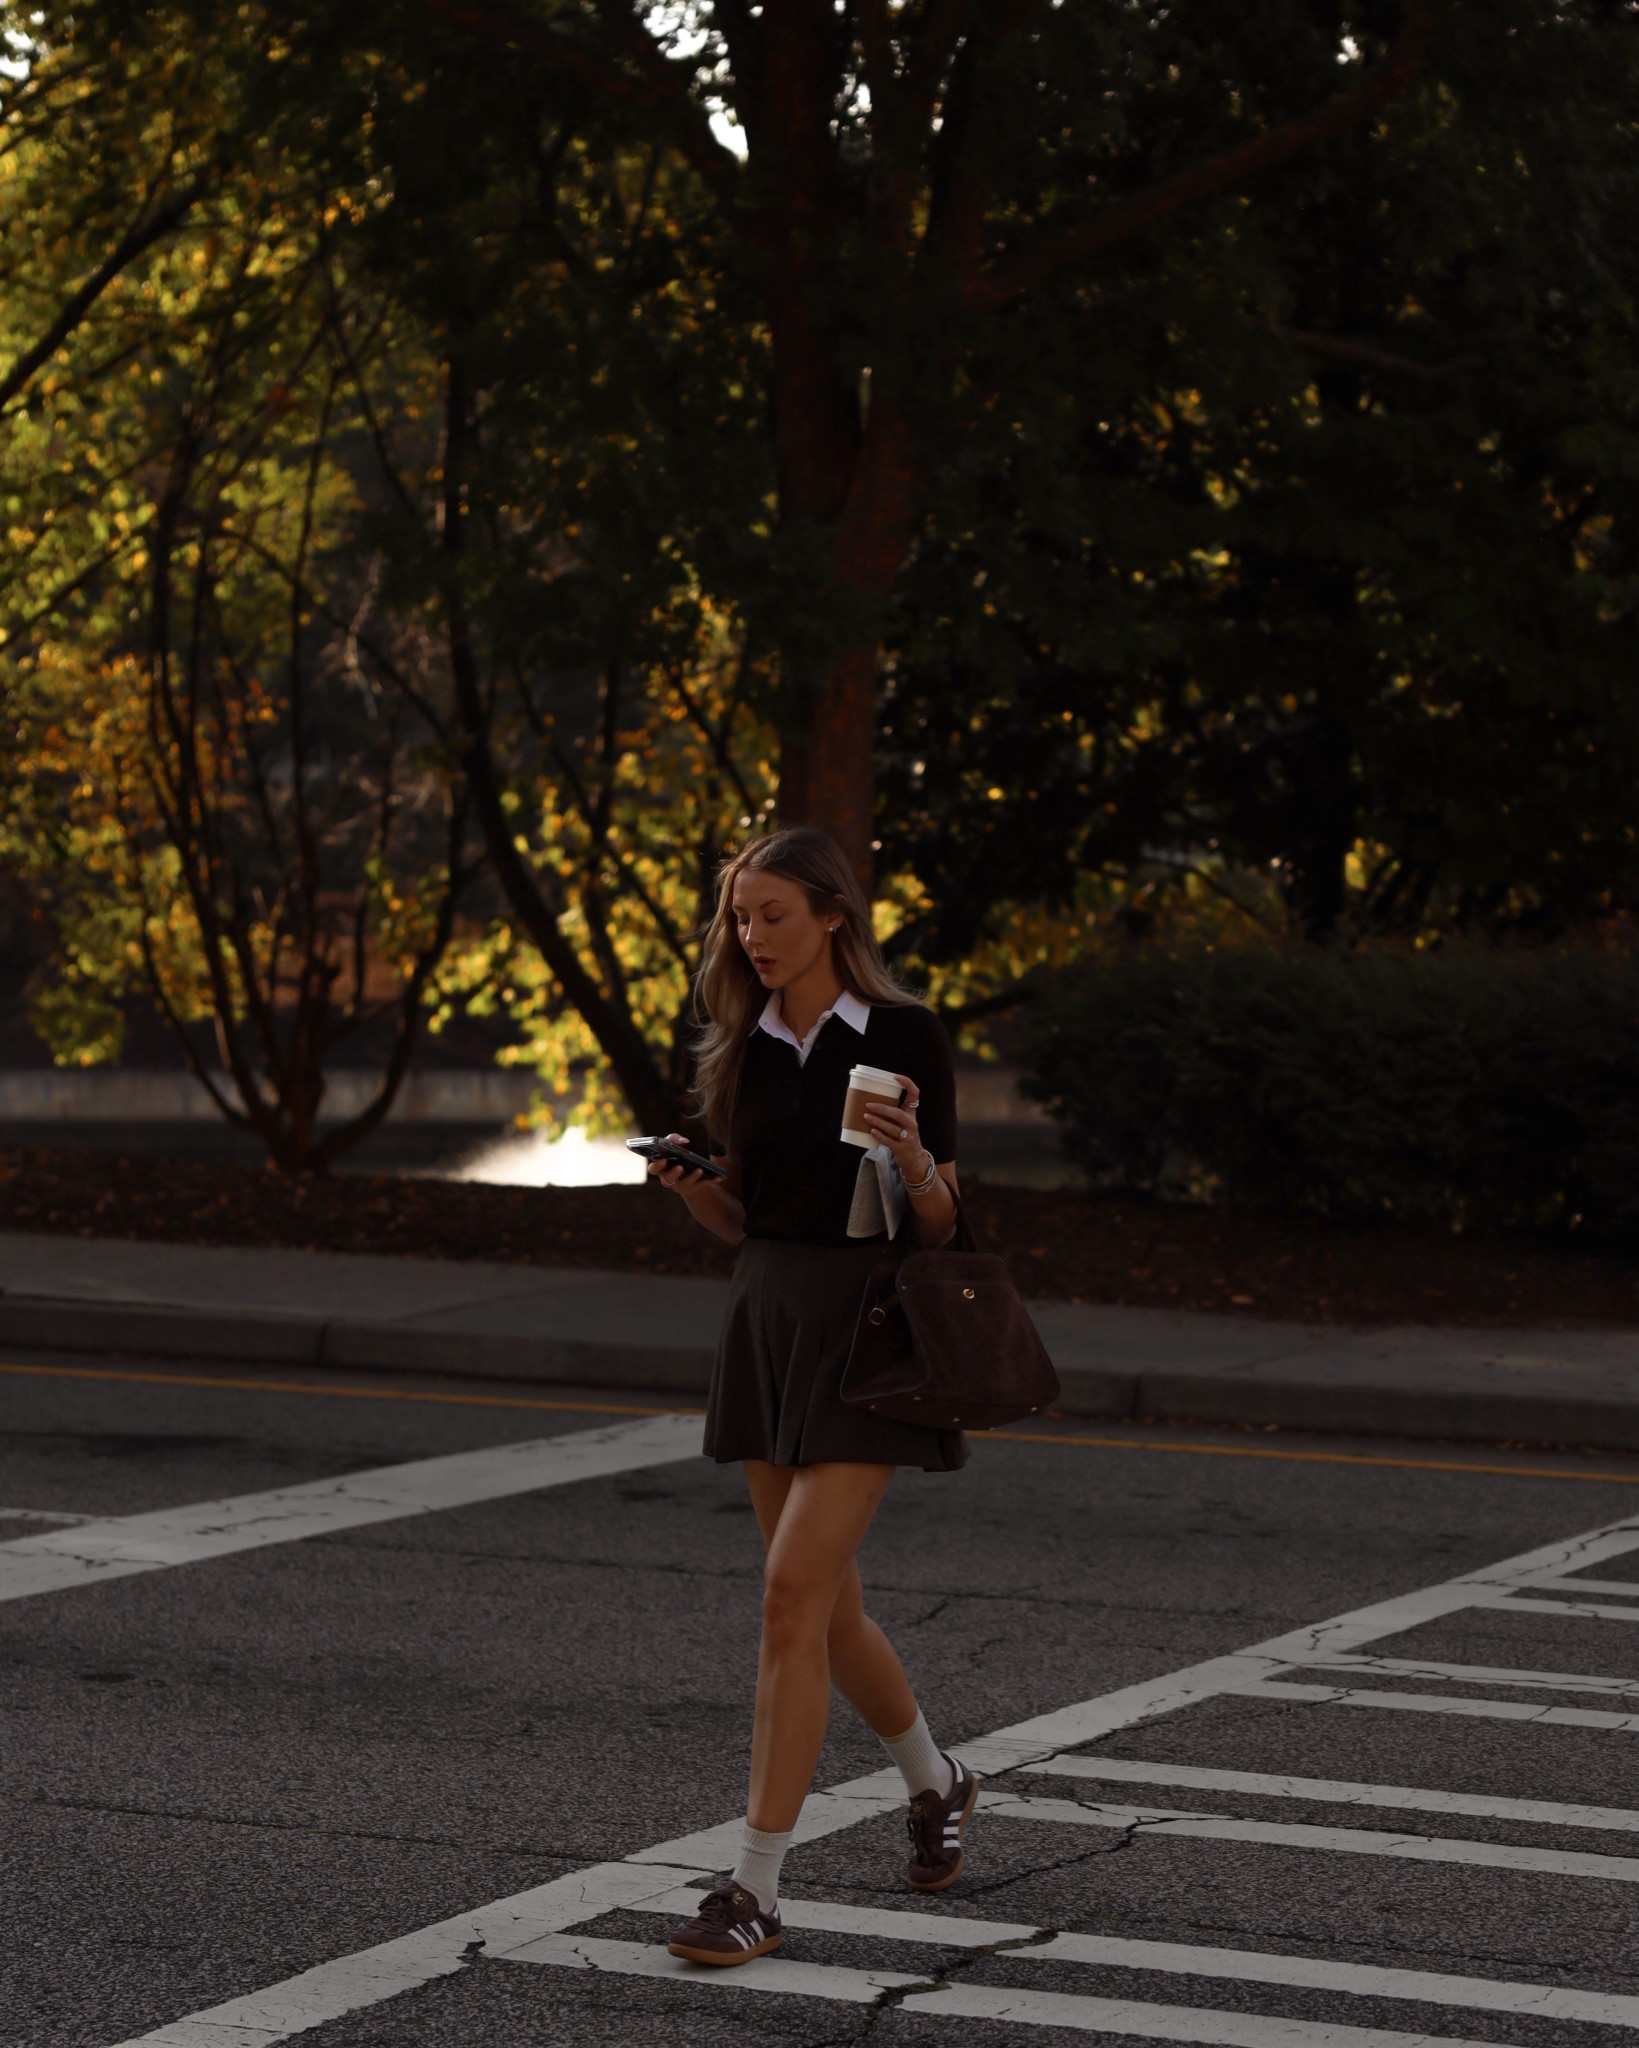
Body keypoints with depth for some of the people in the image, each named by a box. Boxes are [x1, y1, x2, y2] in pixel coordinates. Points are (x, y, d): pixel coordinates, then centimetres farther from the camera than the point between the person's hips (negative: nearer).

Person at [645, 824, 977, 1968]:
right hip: (766, 1322, 7)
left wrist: (914, 1158, -26)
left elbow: (940, 1227, -6)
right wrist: (690, 1184, -5)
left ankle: (758, 1890, -13)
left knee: (795, 1594, -15)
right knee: (829, 1604, 14)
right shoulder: (744, 1049, 10)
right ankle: (936, 1783, 40)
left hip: (865, 1325, -7)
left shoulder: (903, 1037, -7)